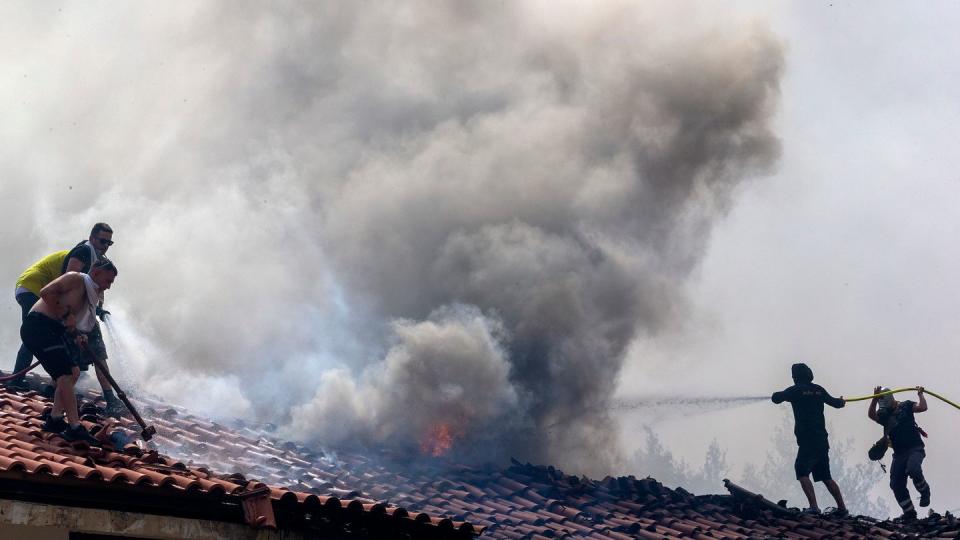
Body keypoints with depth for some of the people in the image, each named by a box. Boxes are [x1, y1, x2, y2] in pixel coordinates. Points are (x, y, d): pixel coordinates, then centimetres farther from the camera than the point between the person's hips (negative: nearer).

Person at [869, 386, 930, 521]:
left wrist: (920, 394, -3)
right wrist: (875, 398, -21)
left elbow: (922, 407, -9)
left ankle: (924, 491, -5)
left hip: (915, 448, -5)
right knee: (896, 484, -4)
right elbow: (871, 415, -10)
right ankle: (909, 513, 5)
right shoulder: (883, 415, 12)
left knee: (913, 469, -34)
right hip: (899, 453, 5)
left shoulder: (905, 406, 5)